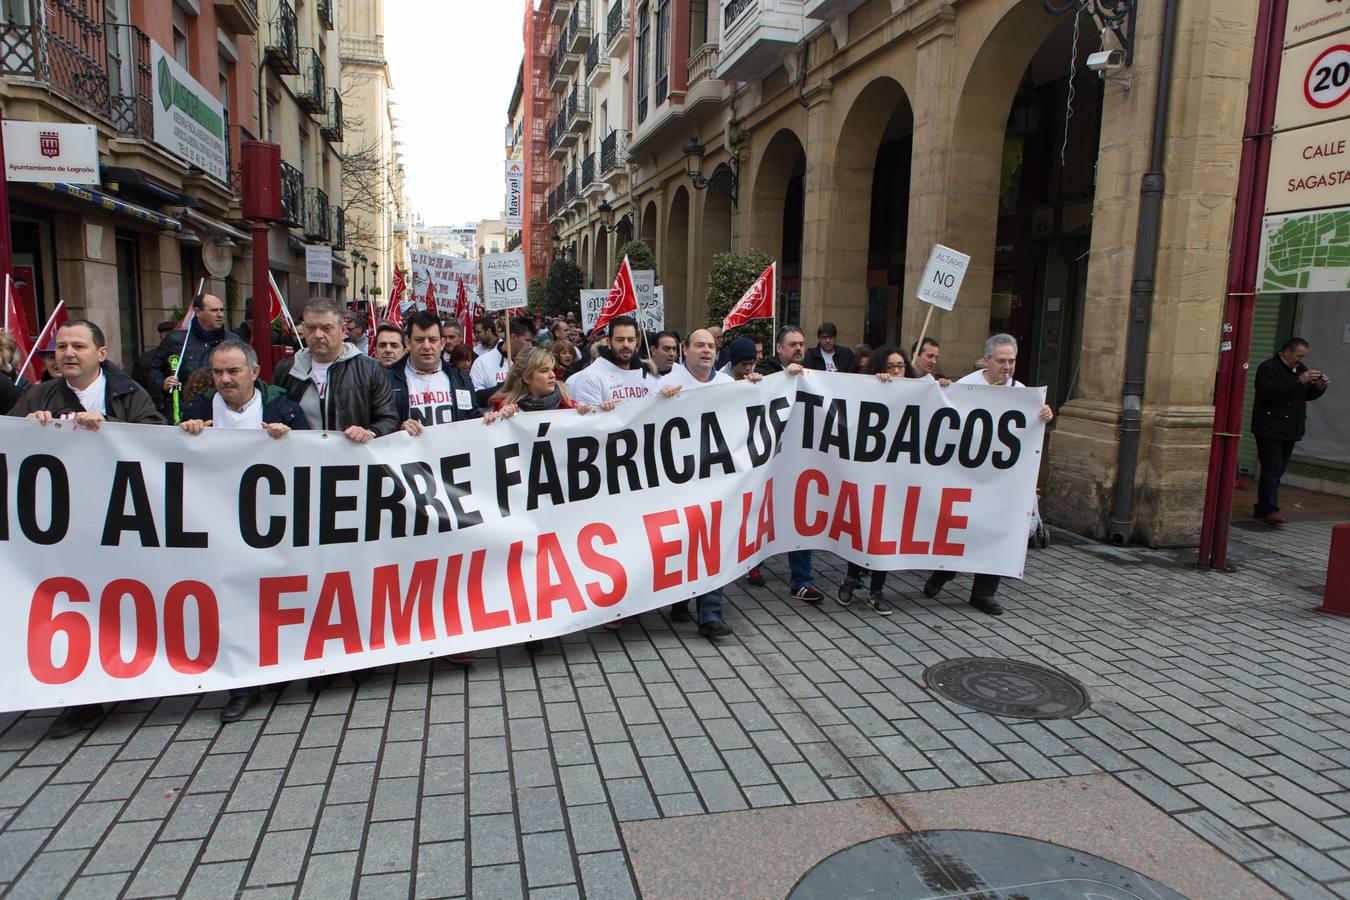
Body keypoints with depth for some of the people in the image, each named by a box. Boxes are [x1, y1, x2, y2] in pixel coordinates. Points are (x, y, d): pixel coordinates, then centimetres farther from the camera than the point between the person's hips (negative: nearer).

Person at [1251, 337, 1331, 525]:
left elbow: (1307, 395, 21)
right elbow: (1270, 391, -25)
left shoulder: (1301, 369, 17)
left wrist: (1319, 387, 0)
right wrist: (1299, 381, -27)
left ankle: (1262, 508, 15)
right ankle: (1269, 510, -10)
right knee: (1272, 469, -11)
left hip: (1290, 430, 8)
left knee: (1278, 470, 9)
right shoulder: (1268, 368, -9)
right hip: (1270, 430, -8)